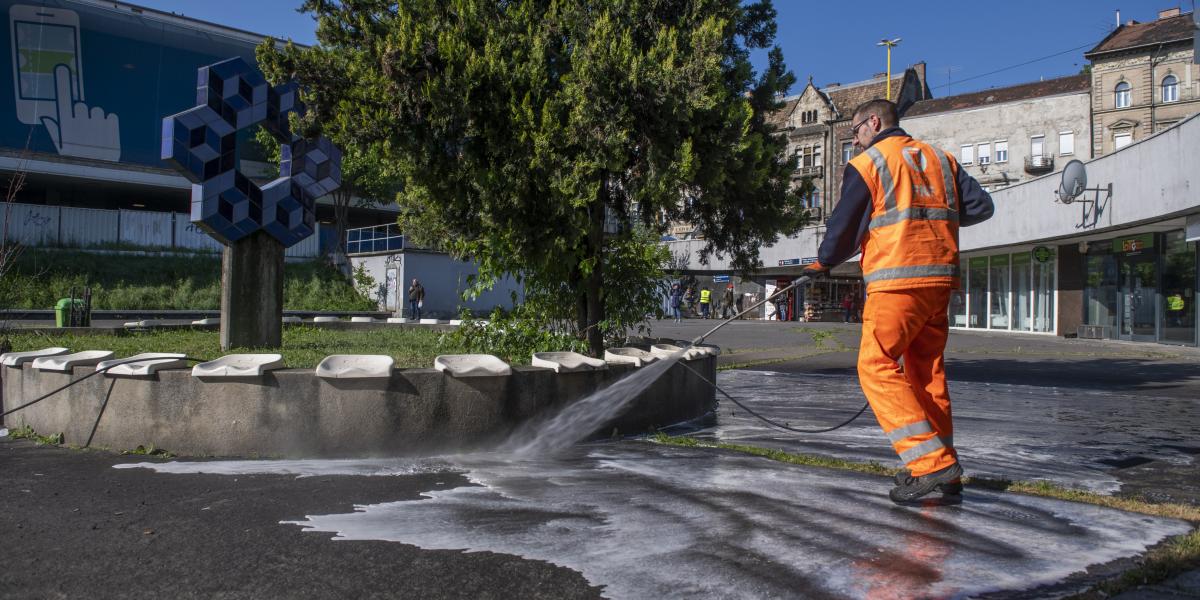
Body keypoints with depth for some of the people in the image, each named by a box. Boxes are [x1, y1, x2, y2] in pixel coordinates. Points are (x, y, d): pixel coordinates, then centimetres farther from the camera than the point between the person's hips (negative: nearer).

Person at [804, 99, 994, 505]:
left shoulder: (867, 163, 1)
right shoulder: (940, 158, 18)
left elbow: (844, 225, 0)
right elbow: (981, 206, 13)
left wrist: (823, 263, 17)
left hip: (897, 280, -7)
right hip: (940, 279, 7)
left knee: (876, 367, -6)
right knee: (926, 372, 12)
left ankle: (932, 461, -16)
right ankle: (944, 476, 14)